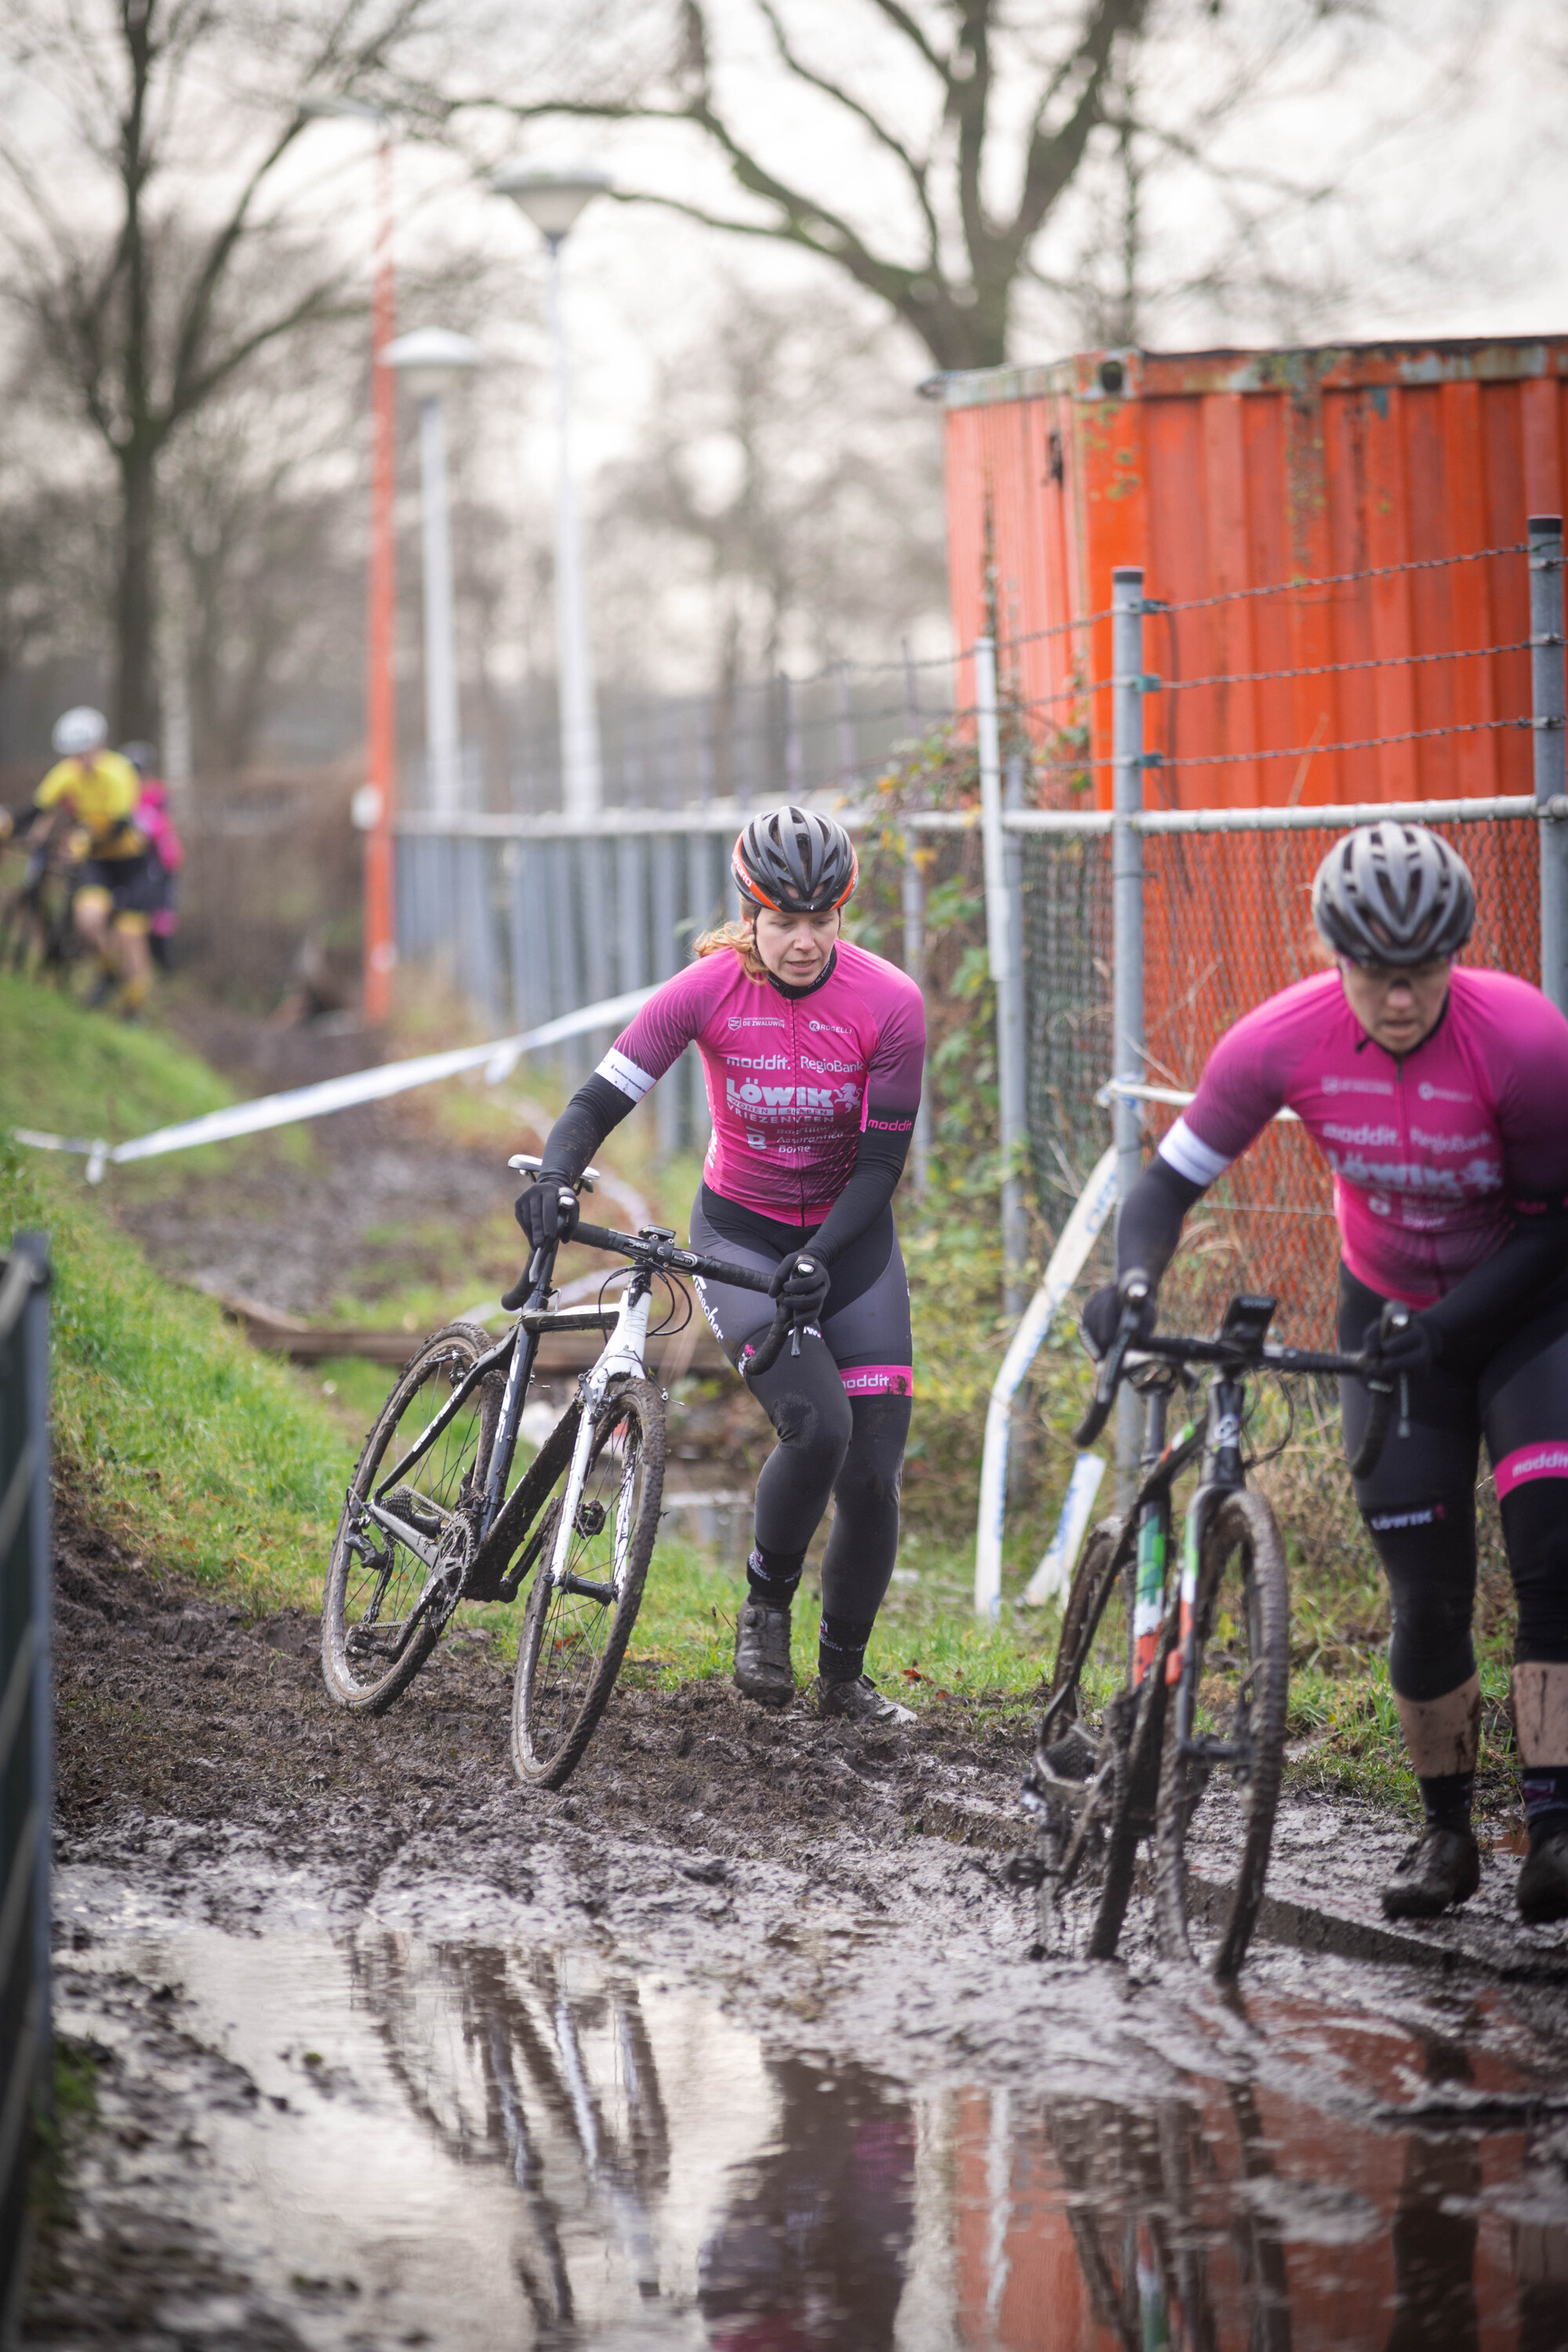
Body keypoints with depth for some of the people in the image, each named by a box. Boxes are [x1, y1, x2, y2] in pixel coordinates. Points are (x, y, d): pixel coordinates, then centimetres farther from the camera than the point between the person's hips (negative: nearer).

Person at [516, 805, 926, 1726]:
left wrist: (818, 1256, -27)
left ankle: (845, 1675, 19)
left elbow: (882, 1162, -15)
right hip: (740, 1234, -1)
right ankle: (766, 1607, 0)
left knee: (873, 1474, -3)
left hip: (850, 1240, 2)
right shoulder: (708, 990, -19)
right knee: (818, 1424, -25)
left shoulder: (890, 1004, -19)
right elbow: (603, 1099, -19)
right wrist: (556, 1176, -38)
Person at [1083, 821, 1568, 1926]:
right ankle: (1446, 1834, 15)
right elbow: (1175, 1175, -13)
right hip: (1391, 1314, 2)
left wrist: (1455, 1324, -29)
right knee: (1427, 1595, -2)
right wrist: (1131, 1281, -31)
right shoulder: (1283, 1041, -22)